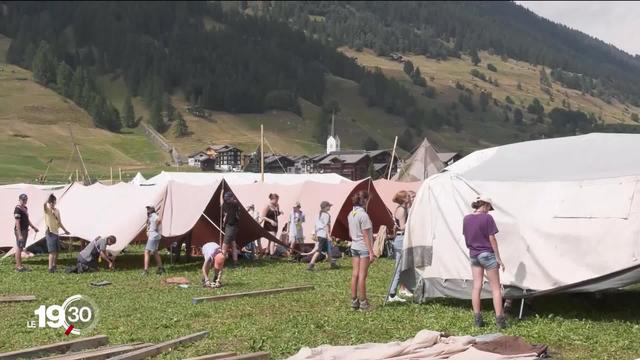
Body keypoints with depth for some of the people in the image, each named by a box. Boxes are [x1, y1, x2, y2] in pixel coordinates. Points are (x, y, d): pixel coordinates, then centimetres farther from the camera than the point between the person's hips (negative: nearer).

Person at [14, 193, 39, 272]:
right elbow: (17, 222, -20)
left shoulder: (25, 208, 14)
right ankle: (18, 267, -2)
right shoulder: (18, 209, -15)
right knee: (19, 248, -5)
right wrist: (19, 234, -24)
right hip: (20, 231, -9)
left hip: (25, 230, 9)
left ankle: (19, 266, 19)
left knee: (21, 248, 13)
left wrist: (33, 227, 23)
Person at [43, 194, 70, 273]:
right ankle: (50, 268, -15)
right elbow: (45, 204, -34)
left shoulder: (57, 210, 12)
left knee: (56, 251, 14)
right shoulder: (47, 209, -7)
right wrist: (50, 197, -32)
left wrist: (65, 230, 23)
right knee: (52, 251, -14)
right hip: (50, 232, -7)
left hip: (56, 232, 7)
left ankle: (54, 265, 28)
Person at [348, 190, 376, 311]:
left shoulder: (351, 214, 8)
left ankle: (354, 301, 14)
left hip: (354, 247, 8)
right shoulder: (363, 215, -16)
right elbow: (366, 236, -16)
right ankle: (363, 303, 2)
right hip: (364, 248, -8)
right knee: (362, 275, -3)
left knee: (355, 274, 9)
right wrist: (371, 252, -13)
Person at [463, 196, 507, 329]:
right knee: (495, 288, 2)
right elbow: (492, 239, -12)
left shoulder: (466, 219, 3)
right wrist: (498, 258, -6)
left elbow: (467, 238, 8)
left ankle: (478, 319, 7)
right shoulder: (487, 218, -14)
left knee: (476, 286, 7)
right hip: (487, 254, -5)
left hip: (473, 255, 5)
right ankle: (499, 320, -1)